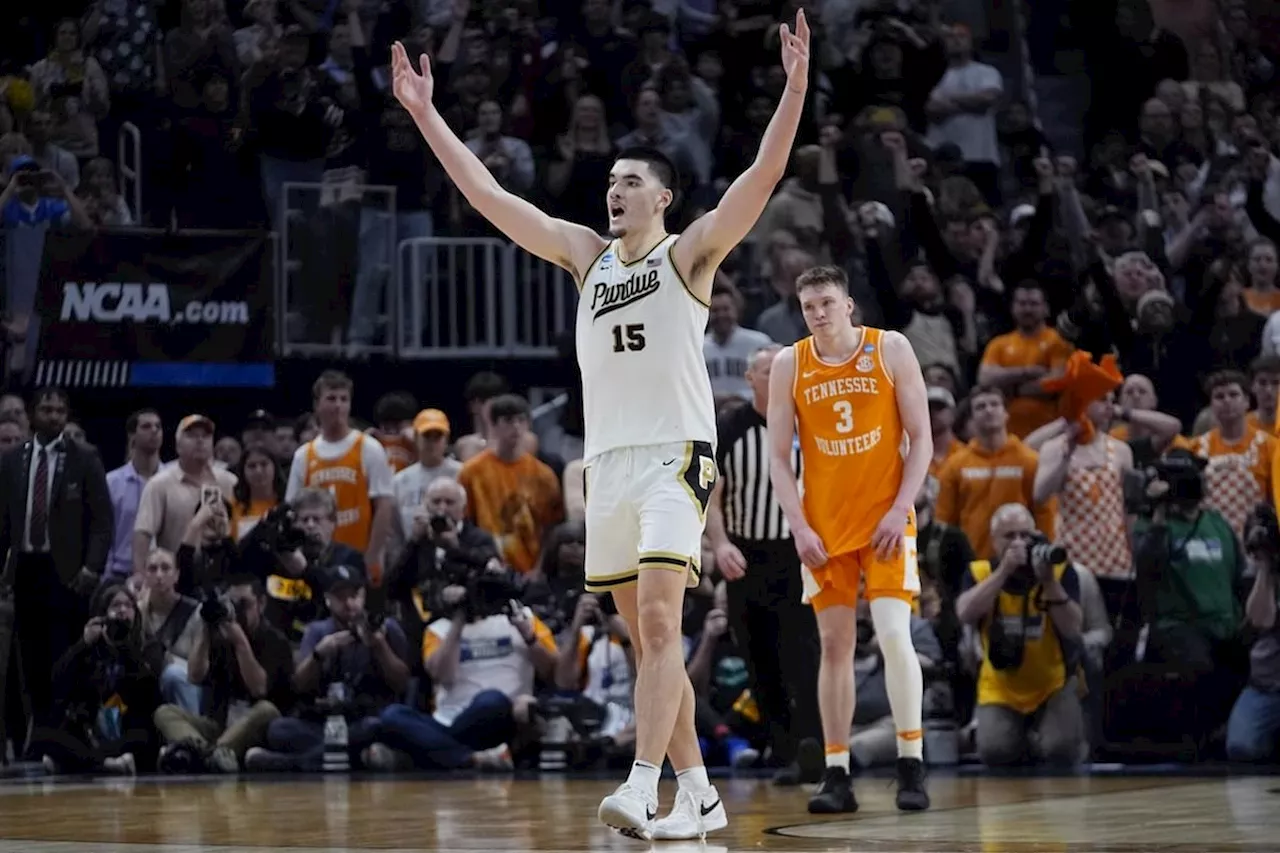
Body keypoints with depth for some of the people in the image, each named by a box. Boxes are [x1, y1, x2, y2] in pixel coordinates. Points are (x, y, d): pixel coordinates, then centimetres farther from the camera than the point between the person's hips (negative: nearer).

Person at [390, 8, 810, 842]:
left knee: (659, 623, -19)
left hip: (675, 457, -6)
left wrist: (795, 90, -23)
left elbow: (762, 177, -12)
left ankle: (642, 788, -28)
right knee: (649, 639, 7)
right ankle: (699, 797, 14)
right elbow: (488, 194, 16)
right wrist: (426, 113, 14)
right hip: (607, 461, 6)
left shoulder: (690, 254, 1)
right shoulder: (586, 254, 15)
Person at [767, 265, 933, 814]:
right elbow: (779, 458, 3)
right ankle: (837, 777, 6)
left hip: (885, 518, -2)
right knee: (834, 643, 3)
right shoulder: (789, 366, 2)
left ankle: (912, 767, -5)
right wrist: (799, 528, -7)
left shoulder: (891, 350, -3)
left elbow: (921, 438, -2)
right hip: (824, 526, 2)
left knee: (894, 635, -13)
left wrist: (900, 510, -12)